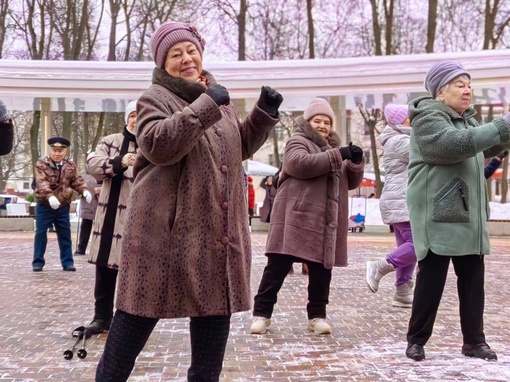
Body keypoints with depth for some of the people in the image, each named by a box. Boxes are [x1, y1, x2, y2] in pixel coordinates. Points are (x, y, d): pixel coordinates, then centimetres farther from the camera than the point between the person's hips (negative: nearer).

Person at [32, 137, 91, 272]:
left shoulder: (70, 166, 3)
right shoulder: (41, 164, -10)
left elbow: (76, 180, -1)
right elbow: (41, 182, -23)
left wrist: (84, 190, -24)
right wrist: (50, 196, -41)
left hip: (63, 206, 3)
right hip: (44, 205, -3)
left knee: (65, 234, 7)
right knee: (40, 233, 2)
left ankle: (67, 262, 15)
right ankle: (38, 262, 11)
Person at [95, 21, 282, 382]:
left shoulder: (219, 98, 16)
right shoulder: (155, 98, -5)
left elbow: (241, 147, 24)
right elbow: (159, 145, -23)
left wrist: (264, 113, 9)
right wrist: (206, 106, -23)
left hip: (218, 233, 6)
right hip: (166, 230, -6)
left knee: (215, 310, 14)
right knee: (133, 326, 3)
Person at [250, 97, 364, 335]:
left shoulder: (334, 148, 23)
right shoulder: (298, 141, 2)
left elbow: (351, 182, 21)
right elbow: (299, 163, -21)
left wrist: (356, 162, 0)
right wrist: (337, 156, -20)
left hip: (325, 222, 6)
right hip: (296, 218, -6)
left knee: (321, 269, 7)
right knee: (278, 266, -4)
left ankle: (317, 315, 16)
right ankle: (261, 313, 3)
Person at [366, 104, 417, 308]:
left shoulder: (398, 141, 24)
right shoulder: (400, 141, -10)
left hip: (400, 203, 11)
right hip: (402, 203, -11)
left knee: (408, 246, 8)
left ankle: (402, 294, 8)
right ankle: (379, 268, -10)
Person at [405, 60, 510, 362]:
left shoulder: (467, 120, 18)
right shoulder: (427, 118, -9)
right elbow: (452, 145, -27)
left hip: (468, 215, 8)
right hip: (438, 215, -8)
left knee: (473, 280, 9)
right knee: (432, 278, -3)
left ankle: (474, 340, 18)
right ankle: (417, 340, 9)